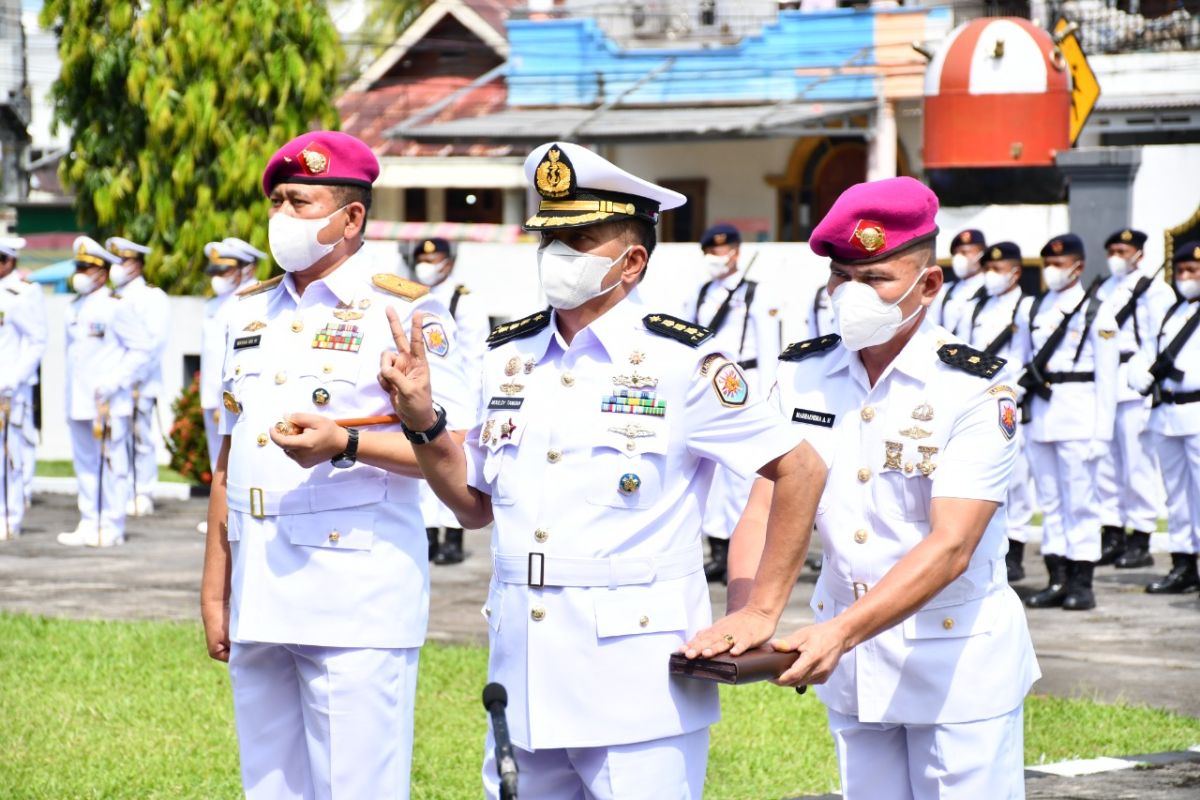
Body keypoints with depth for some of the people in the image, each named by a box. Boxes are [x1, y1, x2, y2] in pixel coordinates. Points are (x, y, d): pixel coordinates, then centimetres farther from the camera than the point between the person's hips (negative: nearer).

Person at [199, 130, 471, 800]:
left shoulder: (406, 311, -4)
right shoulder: (251, 313, 17)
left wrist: (344, 443, -25)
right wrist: (215, 590, 16)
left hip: (359, 604, -7)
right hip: (260, 605, 7)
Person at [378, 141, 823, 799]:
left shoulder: (680, 362, -6)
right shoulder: (507, 356, 10)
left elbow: (800, 471, -3)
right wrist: (421, 420, 4)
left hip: (639, 687, -5)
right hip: (524, 679, 5)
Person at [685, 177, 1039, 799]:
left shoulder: (977, 391, -15)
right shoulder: (802, 374, 2)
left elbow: (950, 548, -23)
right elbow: (767, 504, -4)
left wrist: (842, 631, -34)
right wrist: (749, 612, -24)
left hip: (958, 662, -4)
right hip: (849, 663, 4)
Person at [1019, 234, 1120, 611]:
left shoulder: (1096, 312, -2)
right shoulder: (1034, 310, 13)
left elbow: (1106, 377, -4)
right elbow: (1022, 361, 15)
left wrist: (1101, 433, -9)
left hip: (1077, 414, -5)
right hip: (1040, 412, 5)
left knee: (1079, 497, -5)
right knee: (1049, 499, 6)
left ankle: (1082, 583, -1)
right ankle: (1057, 580, 11)